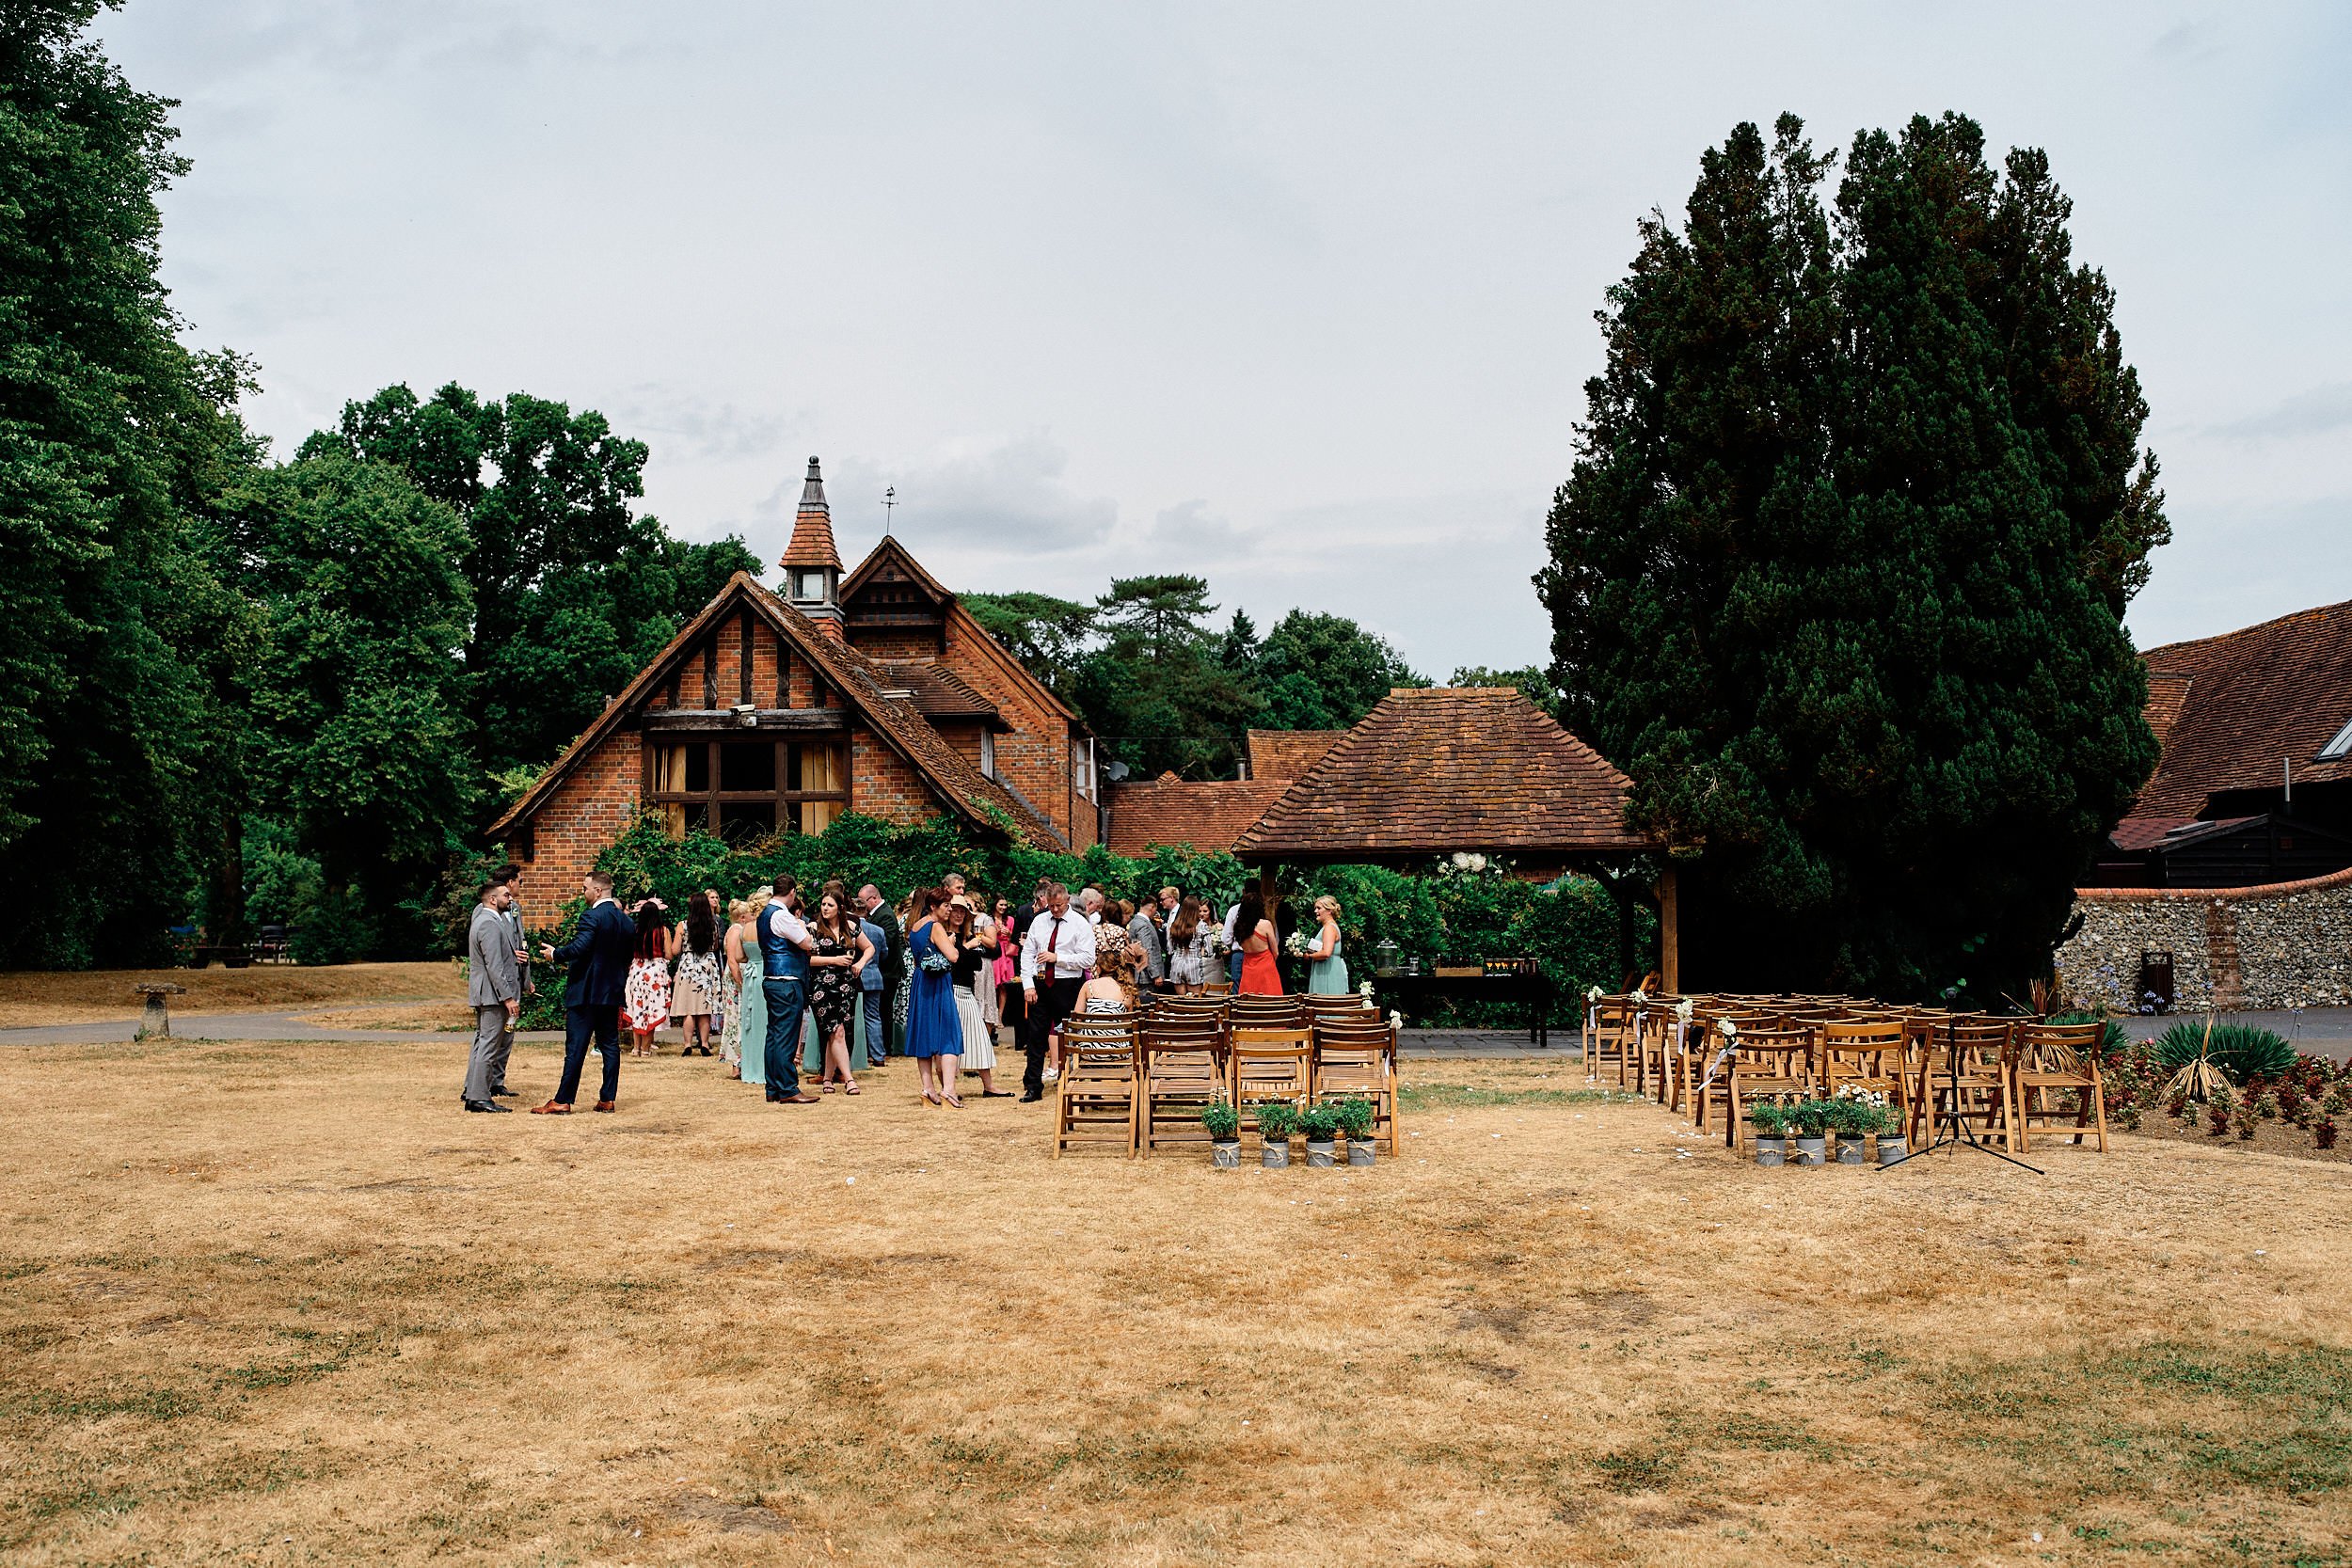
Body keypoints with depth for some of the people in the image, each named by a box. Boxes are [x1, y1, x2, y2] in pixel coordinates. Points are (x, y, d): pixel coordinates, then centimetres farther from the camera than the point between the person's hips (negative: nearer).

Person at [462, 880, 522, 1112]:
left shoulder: (481, 918, 16)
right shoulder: (490, 924, -17)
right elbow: (494, 966, -22)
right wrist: (507, 997, -23)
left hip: (481, 994, 11)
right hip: (493, 995, -11)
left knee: (482, 1043, 17)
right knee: (489, 1046, -7)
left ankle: (471, 1091, 23)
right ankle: (479, 1098, -6)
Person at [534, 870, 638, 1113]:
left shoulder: (592, 917, -14)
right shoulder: (628, 922, 9)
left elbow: (579, 948, -25)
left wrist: (555, 954, -9)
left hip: (585, 992, -7)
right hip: (613, 993, 7)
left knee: (575, 1048, -5)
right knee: (610, 1045, 10)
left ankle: (562, 1101, -2)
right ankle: (608, 1099, 11)